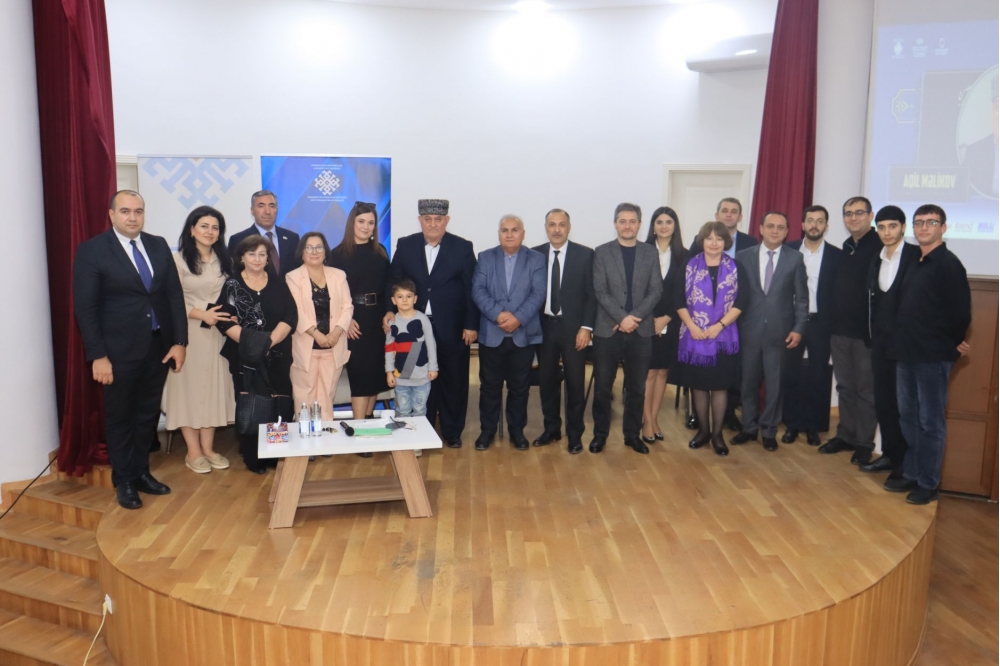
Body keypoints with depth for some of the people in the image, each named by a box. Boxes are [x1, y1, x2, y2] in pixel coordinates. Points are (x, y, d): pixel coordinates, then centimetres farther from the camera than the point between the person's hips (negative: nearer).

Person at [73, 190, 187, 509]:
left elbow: (174, 294, 5)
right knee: (120, 417, 11)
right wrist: (98, 356, -15)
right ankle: (124, 481, 25)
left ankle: (141, 472, 31)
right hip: (119, 350, -4)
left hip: (159, 346, 4)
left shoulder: (158, 245, 5)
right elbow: (86, 309, -10)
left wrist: (179, 341, -2)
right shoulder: (91, 251, -8)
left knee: (148, 414, 15)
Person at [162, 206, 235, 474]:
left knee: (213, 387, 7)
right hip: (188, 333, -5)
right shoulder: (178, 260, -6)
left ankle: (208, 447, 16)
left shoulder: (223, 260, 10)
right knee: (188, 387, 1)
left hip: (216, 333, 5)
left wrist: (229, 316, -5)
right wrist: (201, 314, -19)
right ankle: (193, 451, 9)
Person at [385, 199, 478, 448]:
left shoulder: (462, 247, -2)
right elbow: (394, 281, 5)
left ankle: (452, 431, 24)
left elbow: (471, 289, -3)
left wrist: (472, 325, -6)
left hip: (453, 328, -1)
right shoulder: (405, 245, 4)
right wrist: (390, 310, -11)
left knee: (453, 381, 9)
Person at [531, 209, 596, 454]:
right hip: (544, 326, 2)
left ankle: (575, 434, 17)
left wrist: (586, 327, -9)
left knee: (575, 382, 4)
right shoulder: (534, 255, 4)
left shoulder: (585, 255, -2)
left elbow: (592, 294, -3)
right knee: (546, 381, 10)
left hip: (573, 327, -2)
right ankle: (551, 429, 26)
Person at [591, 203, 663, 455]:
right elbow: (600, 292, -6)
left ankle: (632, 434, 22)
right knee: (602, 387, 5)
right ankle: (600, 434, 18)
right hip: (608, 330, -1)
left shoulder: (650, 253, 7)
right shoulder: (602, 252, 2)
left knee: (637, 388, 9)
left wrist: (635, 317, -12)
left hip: (641, 330, 2)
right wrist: (622, 318, -16)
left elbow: (656, 290, 1)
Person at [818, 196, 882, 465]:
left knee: (866, 389, 4)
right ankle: (845, 435, 25)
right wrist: (832, 322, 8)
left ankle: (864, 443, 14)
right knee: (844, 386, 14)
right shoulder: (844, 249, 12)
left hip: (867, 331, -6)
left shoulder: (881, 246, -9)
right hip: (840, 330, 6)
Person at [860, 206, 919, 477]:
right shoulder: (876, 261, 12)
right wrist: (871, 336, 9)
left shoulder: (917, 257, -8)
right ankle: (889, 454, 22)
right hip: (881, 340, 6)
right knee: (883, 400, 11)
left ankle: (905, 460, 13)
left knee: (904, 402, 2)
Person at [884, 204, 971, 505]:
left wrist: (952, 343, -4)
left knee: (930, 422, 1)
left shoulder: (948, 264, -12)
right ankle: (911, 474, 26)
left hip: (933, 357, -8)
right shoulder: (915, 264, 13)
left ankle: (928, 483, 12)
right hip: (906, 354, 8)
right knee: (908, 417, 15)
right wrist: (902, 343, 10)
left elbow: (961, 311, -15)